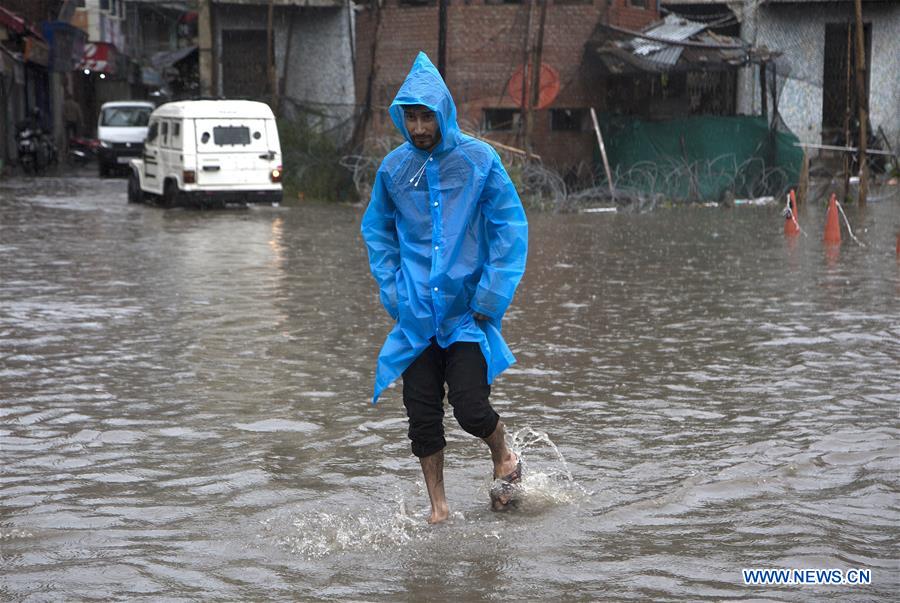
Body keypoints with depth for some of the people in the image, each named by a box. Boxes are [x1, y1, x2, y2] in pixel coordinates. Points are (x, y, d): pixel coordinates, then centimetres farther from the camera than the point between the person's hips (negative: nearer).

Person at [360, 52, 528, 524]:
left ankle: (505, 460, 21)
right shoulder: (393, 167, 2)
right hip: (417, 316, 3)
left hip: (467, 311, -3)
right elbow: (376, 231, 16)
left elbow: (511, 229, -4)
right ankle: (438, 507, 21)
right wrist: (391, 289, 4)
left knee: (470, 409, -12)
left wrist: (490, 296, -10)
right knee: (423, 418, 4)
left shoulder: (478, 160, -7)